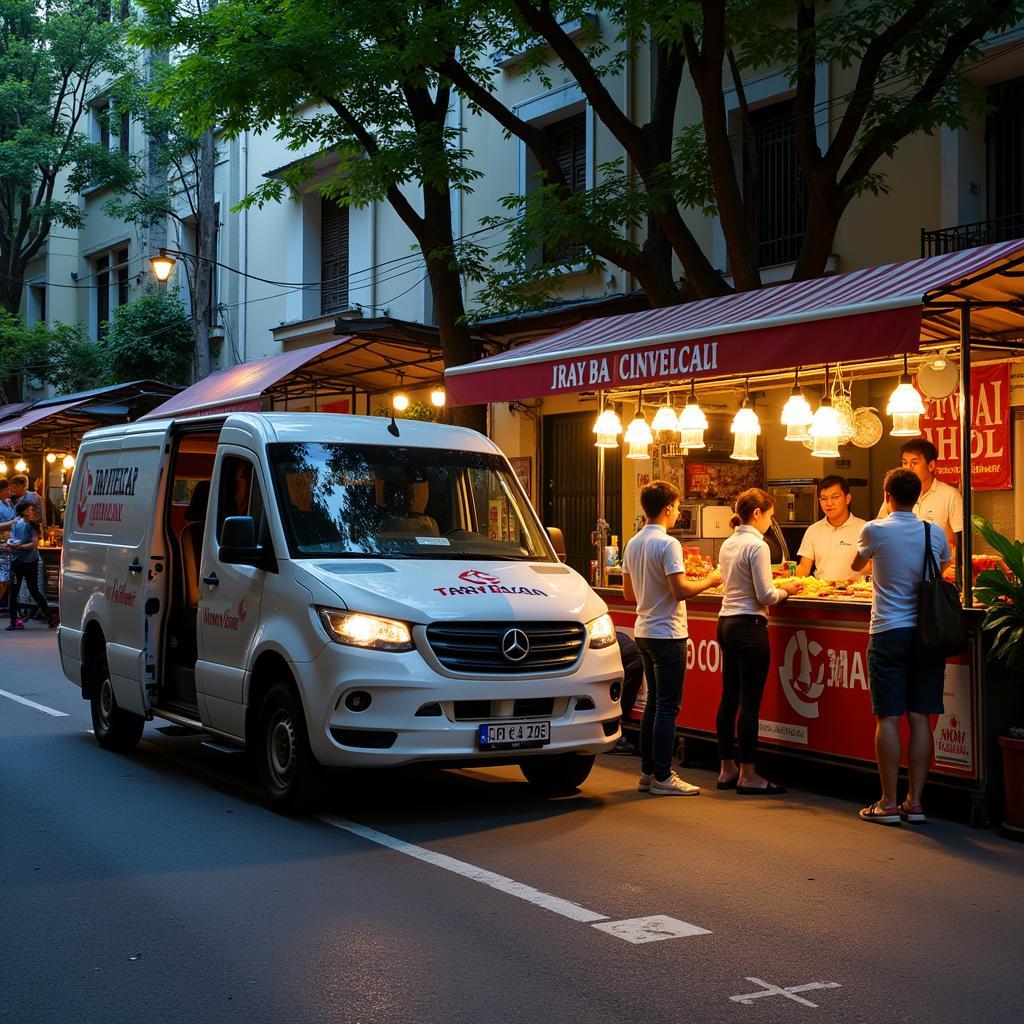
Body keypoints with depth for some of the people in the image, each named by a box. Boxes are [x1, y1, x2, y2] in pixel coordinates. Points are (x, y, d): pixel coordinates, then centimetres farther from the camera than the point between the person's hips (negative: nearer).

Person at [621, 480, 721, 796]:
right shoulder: (668, 544, -16)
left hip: (643, 631, 9)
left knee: (653, 703, 15)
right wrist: (709, 581, -7)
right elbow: (681, 590, -22)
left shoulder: (633, 544, 10)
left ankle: (647, 773, 19)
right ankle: (662, 778, 0)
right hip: (667, 633, -9)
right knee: (667, 707, -3)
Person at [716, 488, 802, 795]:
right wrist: (785, 589, 2)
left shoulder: (727, 544, 11)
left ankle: (727, 769, 19)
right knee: (750, 702, -3)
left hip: (726, 623, 9)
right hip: (749, 626, -9)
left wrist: (775, 586, 16)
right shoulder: (757, 546, -14)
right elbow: (765, 596, -16)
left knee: (729, 698, 12)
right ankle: (748, 775, 1)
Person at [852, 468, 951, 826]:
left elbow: (857, 565, 15)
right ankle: (915, 802, 9)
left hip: (888, 633, -3)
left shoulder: (875, 531, -5)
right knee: (920, 718, 5)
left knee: (888, 718, 0)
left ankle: (888, 803, 2)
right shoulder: (935, 534, 3)